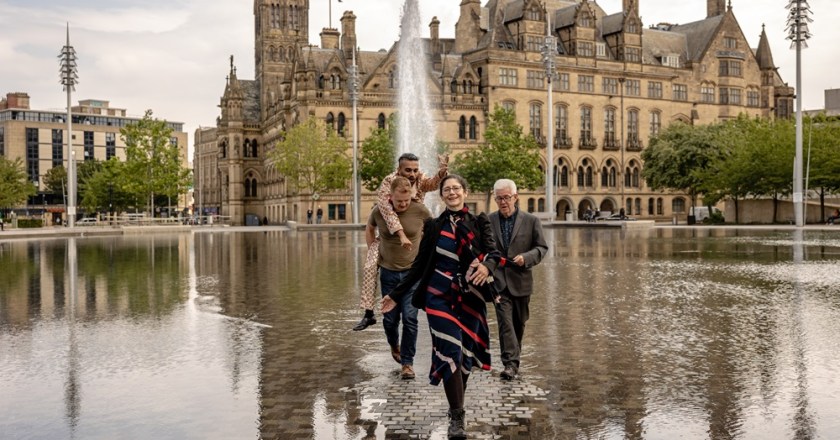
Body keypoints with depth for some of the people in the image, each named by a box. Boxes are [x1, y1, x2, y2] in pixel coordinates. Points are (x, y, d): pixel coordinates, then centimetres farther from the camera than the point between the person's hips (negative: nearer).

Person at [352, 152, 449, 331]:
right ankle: (368, 313, -8)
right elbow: (387, 210, -34)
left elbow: (434, 183, -34)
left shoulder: (420, 180, -12)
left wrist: (442, 171, -56)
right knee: (370, 267, -16)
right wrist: (401, 235, -46)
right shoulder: (388, 183, -22)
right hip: (389, 235, -3)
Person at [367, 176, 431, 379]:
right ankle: (394, 346, 41)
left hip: (413, 272, -2)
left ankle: (407, 362, 6)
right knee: (390, 318, 10)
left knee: (410, 318, -7)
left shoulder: (420, 210, -12)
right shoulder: (379, 211, -9)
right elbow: (369, 229, 14)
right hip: (388, 272, 2)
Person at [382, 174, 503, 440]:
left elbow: (493, 253, -8)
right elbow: (420, 265, 7)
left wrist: (487, 266, -32)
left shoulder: (479, 223, 4)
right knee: (450, 353, -9)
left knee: (466, 353, 6)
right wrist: (396, 295, 5)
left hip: (471, 297, 1)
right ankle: (457, 417, -2)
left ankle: (456, 405, 26)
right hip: (440, 297, -1)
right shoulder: (433, 226, 4)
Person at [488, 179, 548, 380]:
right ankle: (510, 363, -14)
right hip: (499, 280, -1)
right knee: (505, 321, -12)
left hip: (521, 280, 1)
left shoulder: (531, 220, 1)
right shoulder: (488, 221, 3)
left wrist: (526, 258, -14)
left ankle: (514, 359, 31)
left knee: (519, 323, 13)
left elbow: (542, 247, 4)